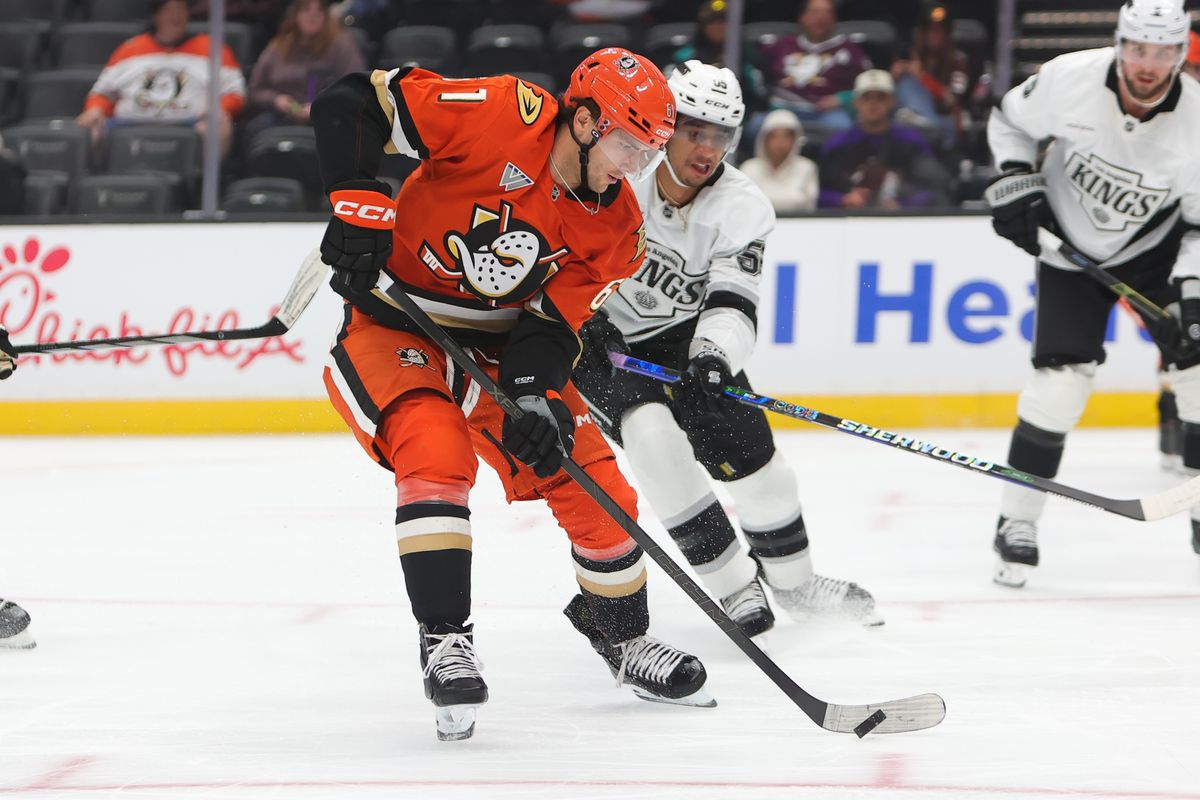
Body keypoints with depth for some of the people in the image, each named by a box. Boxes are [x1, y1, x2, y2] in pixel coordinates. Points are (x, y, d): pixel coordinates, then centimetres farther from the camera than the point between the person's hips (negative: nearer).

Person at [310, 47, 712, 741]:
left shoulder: (615, 223, -8)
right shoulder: (502, 116, -25)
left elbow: (554, 322, -9)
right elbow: (352, 103, -23)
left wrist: (535, 400, -27)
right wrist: (358, 203, -31)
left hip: (499, 340, 5)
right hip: (395, 323, -5)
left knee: (591, 483, 0)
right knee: (436, 456, -29)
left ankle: (623, 637, 24)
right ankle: (445, 640, -19)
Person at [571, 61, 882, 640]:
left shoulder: (741, 207, -16)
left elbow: (733, 304, -25)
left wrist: (713, 359, -45)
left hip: (686, 337, 3)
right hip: (602, 336, -3)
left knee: (751, 454, -4)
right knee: (653, 432, -26)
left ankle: (791, 580, 23)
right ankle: (731, 582, -13)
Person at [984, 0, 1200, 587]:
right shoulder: (1070, 79, -25)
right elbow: (1010, 120, -3)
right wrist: (1014, 182, -16)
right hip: (1072, 250, -1)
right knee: (1061, 375, -14)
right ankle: (1016, 523, -4)